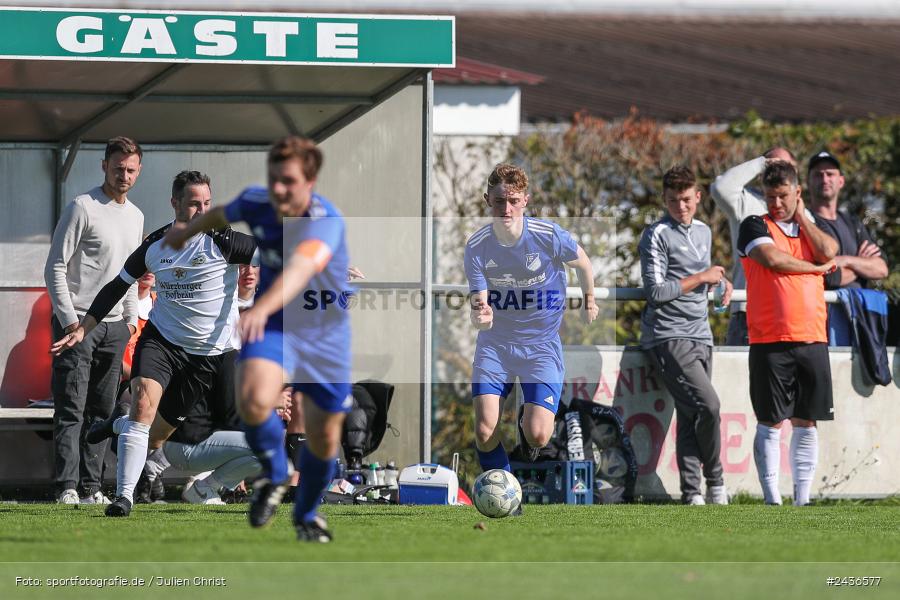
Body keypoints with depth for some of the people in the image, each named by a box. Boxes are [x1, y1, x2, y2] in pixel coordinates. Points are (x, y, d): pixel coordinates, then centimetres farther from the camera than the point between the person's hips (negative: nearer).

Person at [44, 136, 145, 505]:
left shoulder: (135, 217, 16)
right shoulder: (83, 208, -6)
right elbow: (55, 268, -8)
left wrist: (131, 319, 14)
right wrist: (69, 320, -14)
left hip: (115, 326, 7)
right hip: (78, 322, -7)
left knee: (102, 411, 6)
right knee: (71, 410, -10)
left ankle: (91, 487, 9)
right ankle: (67, 487, -14)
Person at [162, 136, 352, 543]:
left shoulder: (325, 222, -30)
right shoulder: (256, 203, -12)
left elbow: (301, 267, -50)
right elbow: (223, 215, 15)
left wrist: (262, 308, -68)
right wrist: (187, 231, 35)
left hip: (324, 334, -2)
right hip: (273, 325, 2)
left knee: (324, 440, 8)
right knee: (254, 400, -28)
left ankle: (306, 514, 38)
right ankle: (274, 474, 2)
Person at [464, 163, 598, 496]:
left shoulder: (550, 236, -18)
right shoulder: (477, 246, -13)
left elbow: (582, 263, 4)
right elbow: (480, 306, -15)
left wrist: (589, 301, 20)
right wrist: (479, 315, -39)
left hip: (541, 345, -1)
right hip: (494, 345, 1)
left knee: (537, 436, -15)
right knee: (485, 432, -14)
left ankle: (526, 423, 24)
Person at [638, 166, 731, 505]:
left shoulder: (704, 232, 17)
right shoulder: (657, 235, -6)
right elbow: (656, 291, -13)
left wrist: (721, 280, 10)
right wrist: (702, 278, -8)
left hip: (700, 336, 7)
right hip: (669, 337, -7)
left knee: (691, 417, 2)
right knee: (707, 405, -18)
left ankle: (692, 491, 4)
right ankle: (715, 482, -1)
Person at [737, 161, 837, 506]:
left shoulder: (811, 229, 18)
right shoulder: (756, 227, 5)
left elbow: (828, 252, -4)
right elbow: (772, 257, -13)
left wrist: (801, 216, 4)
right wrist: (816, 267, -1)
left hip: (812, 340, 4)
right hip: (770, 342, -4)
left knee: (806, 422, 5)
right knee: (771, 423, -3)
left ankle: (802, 498, 8)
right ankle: (772, 500, -1)